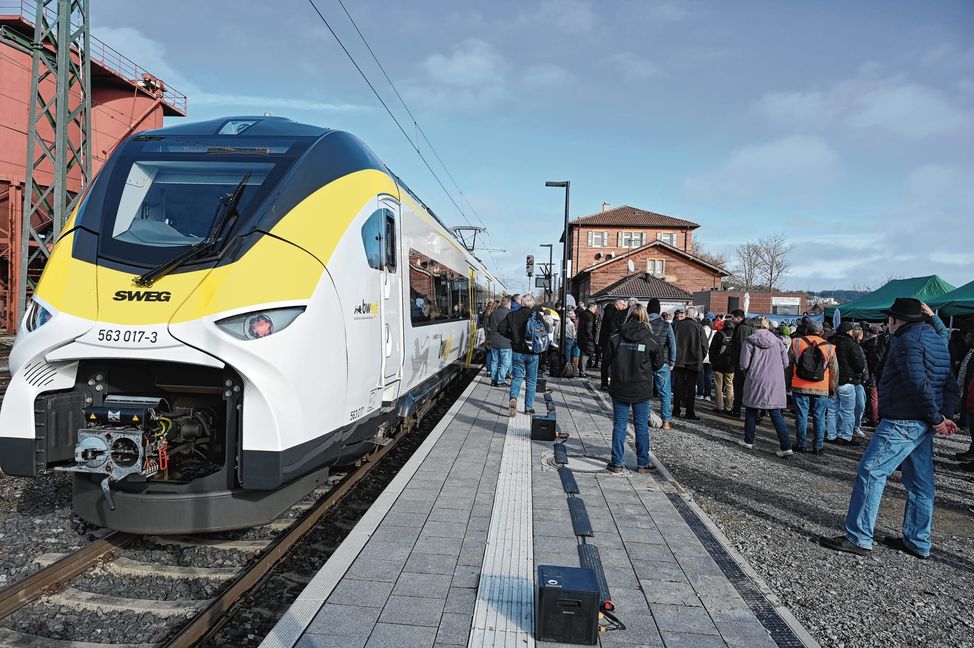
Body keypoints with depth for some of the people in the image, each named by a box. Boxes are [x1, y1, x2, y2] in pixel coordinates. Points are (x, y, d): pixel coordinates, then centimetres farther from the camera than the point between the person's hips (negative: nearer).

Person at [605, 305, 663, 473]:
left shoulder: (616, 336, -7)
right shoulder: (650, 339, -8)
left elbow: (607, 359, 1)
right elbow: (658, 363, 2)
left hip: (619, 388, 1)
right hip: (642, 389, -1)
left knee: (619, 425, 9)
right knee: (641, 426, 10)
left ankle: (616, 463, 12)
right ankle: (643, 463, 18)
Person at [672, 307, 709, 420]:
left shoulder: (676, 325, -3)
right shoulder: (699, 327, -8)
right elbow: (704, 346, -5)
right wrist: (700, 358, 10)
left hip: (678, 360, 2)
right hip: (693, 362, -2)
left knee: (678, 385, 11)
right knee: (691, 387, 4)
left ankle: (676, 410, 14)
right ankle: (689, 412, 5)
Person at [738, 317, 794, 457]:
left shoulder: (750, 341, -5)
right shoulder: (777, 340, 5)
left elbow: (744, 364, -8)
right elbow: (785, 363, 6)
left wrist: (746, 370, 14)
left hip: (756, 381, -3)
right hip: (775, 382, 3)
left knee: (751, 410, 14)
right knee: (776, 414, 5)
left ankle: (748, 441, 22)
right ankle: (786, 446, -3)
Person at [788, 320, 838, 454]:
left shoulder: (796, 343, 1)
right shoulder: (829, 347, 4)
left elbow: (789, 365, 5)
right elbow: (834, 370, 8)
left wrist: (789, 382, 14)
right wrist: (832, 388, 18)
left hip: (800, 387, -1)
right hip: (821, 389, 1)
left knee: (801, 416, 6)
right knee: (819, 417, 9)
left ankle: (802, 444, 10)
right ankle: (818, 446, 12)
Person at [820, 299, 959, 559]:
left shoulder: (907, 340, -14)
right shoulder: (936, 339, 16)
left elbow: (918, 384, -23)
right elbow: (950, 384, 14)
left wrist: (936, 418, -14)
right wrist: (943, 416, 6)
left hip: (903, 422, -10)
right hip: (923, 423, 10)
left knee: (870, 472, -7)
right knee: (920, 482, 14)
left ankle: (858, 538, -6)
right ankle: (917, 542, 23)